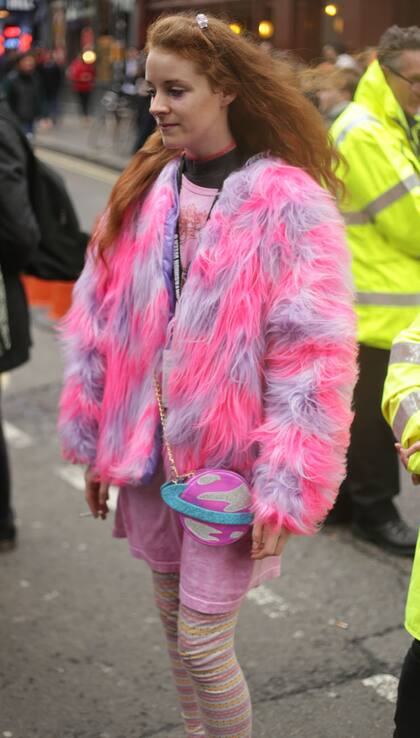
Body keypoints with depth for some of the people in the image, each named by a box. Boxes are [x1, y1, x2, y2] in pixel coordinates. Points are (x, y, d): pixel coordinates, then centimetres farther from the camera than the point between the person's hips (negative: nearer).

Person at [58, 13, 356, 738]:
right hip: (149, 456, 6)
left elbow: (314, 357, -16)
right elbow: (97, 323, 7)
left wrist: (285, 487, -17)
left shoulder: (288, 202, -15)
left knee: (202, 644, 2)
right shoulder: (144, 189, 1)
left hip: (231, 464, -5)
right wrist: (94, 440, 9)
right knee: (173, 617, 20)